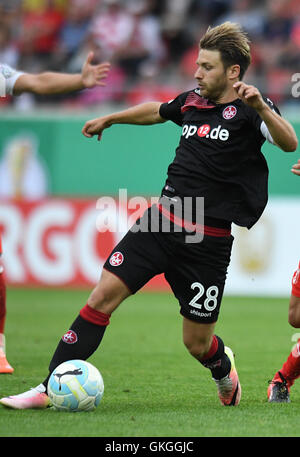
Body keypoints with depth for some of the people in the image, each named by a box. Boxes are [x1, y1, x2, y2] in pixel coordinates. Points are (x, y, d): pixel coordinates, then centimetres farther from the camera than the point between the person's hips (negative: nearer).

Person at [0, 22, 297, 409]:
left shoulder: (247, 110, -7)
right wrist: (110, 119, 44)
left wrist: (261, 108, -41)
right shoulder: (192, 102, 10)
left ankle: (224, 369, 41)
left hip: (208, 242, -4)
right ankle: (50, 388, -9)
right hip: (162, 219, 5)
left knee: (197, 344, 3)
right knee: (103, 295, -11)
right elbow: (156, 111, 33)